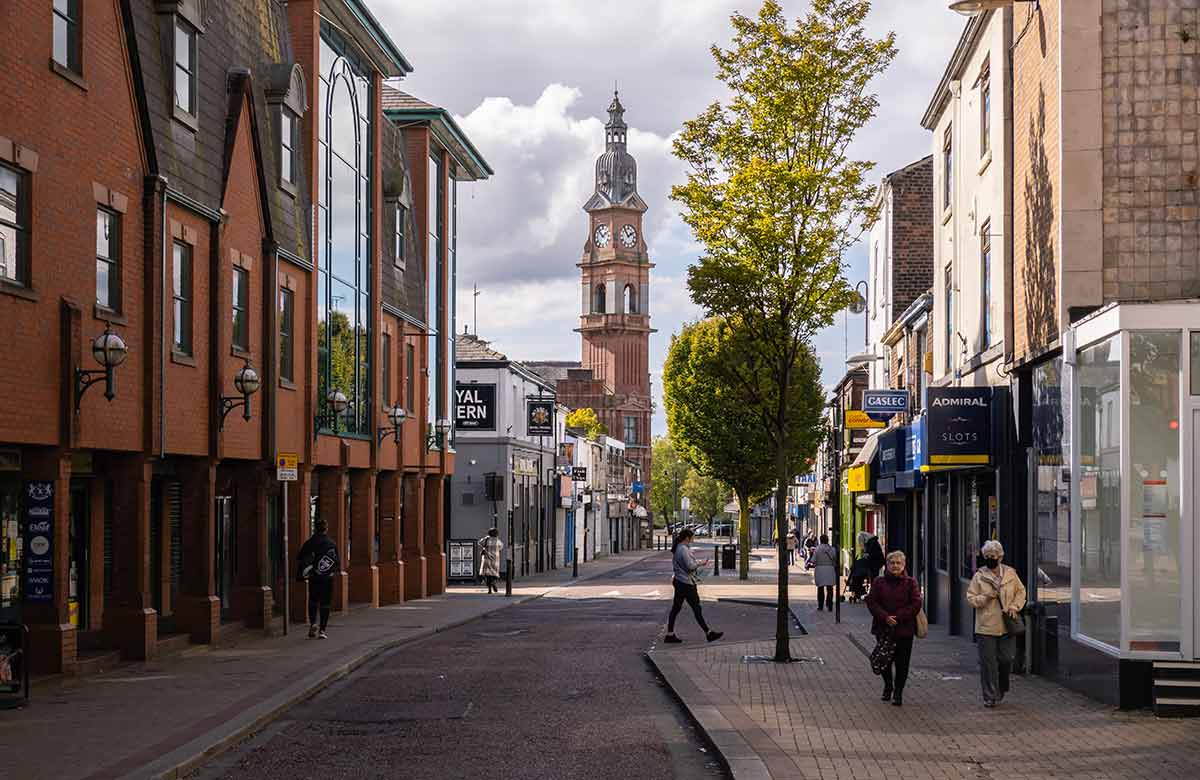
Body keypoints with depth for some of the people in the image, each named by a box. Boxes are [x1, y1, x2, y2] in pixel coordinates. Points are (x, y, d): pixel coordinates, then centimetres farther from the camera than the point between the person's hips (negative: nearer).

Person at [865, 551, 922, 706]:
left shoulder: (910, 583, 1)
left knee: (902, 662, -2)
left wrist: (899, 617, -14)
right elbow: (871, 602, -1)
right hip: (883, 628, 2)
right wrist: (885, 617, -15)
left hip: (904, 629, -2)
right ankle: (888, 686, 32)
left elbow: (916, 604, -5)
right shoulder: (879, 582, 5)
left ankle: (898, 691, 8)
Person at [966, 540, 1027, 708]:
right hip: (986, 627, -1)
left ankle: (1001, 688, 31)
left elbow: (1021, 591, 13)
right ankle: (990, 697, 7)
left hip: (1007, 625, 1)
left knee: (1007, 659, 5)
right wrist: (985, 597, -16)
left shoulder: (1010, 573, 5)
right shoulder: (979, 576, 0)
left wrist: (1015, 606, -2)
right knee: (988, 663, -1)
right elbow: (970, 598, 1)